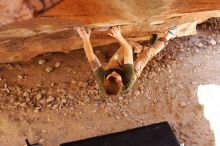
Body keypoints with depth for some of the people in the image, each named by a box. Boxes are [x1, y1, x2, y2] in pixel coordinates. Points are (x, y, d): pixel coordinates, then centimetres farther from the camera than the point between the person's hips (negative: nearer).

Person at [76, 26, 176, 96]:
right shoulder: (127, 83, -47)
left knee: (130, 45, -5)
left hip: (112, 66, 2)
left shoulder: (101, 81, -45)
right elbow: (128, 54, -46)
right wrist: (120, 37, -53)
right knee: (150, 51, -1)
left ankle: (143, 49, 32)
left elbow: (92, 59, -40)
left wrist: (86, 39, -46)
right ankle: (165, 39, 33)